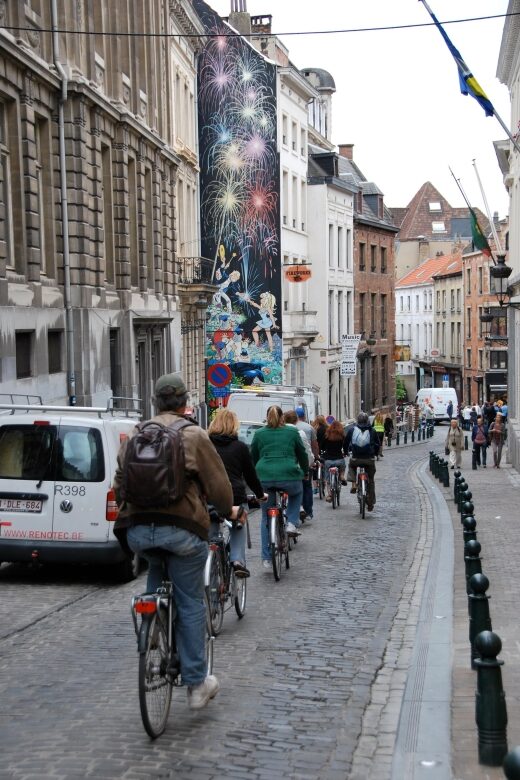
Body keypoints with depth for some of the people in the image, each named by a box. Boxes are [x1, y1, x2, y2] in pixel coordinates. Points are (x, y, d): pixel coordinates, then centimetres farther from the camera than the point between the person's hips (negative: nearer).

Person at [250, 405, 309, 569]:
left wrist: (255, 477, 32)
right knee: (297, 493, 36)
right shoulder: (292, 432, 10)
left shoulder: (259, 434, 13)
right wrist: (305, 471, 33)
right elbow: (302, 454, 16)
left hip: (264, 477, 1)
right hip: (288, 476, -1)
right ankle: (292, 523, 14)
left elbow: (253, 457, 18)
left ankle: (266, 559, 14)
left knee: (266, 518, 16)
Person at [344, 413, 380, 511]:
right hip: (369, 459, 0)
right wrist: (374, 453, 29)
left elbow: (346, 442, 9)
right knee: (371, 481, 13)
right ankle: (370, 503, 11)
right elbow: (377, 444, 11)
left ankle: (353, 484, 10)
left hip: (355, 458, 0)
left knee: (351, 466, 34)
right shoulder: (372, 431, 2)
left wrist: (346, 451, 27)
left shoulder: (352, 429, 1)